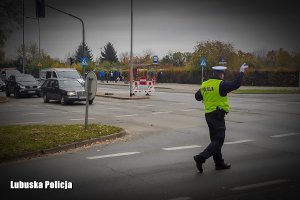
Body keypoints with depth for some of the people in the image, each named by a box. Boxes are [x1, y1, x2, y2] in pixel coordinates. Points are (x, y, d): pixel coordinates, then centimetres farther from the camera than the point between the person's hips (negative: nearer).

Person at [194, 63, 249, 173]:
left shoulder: (204, 85, 8)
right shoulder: (221, 84, -14)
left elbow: (197, 96, 18)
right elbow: (235, 84, -19)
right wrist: (241, 72, -9)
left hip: (208, 114, 8)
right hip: (218, 115, -8)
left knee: (215, 140, 15)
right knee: (218, 141, -4)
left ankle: (219, 163, 22)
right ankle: (201, 158, -16)